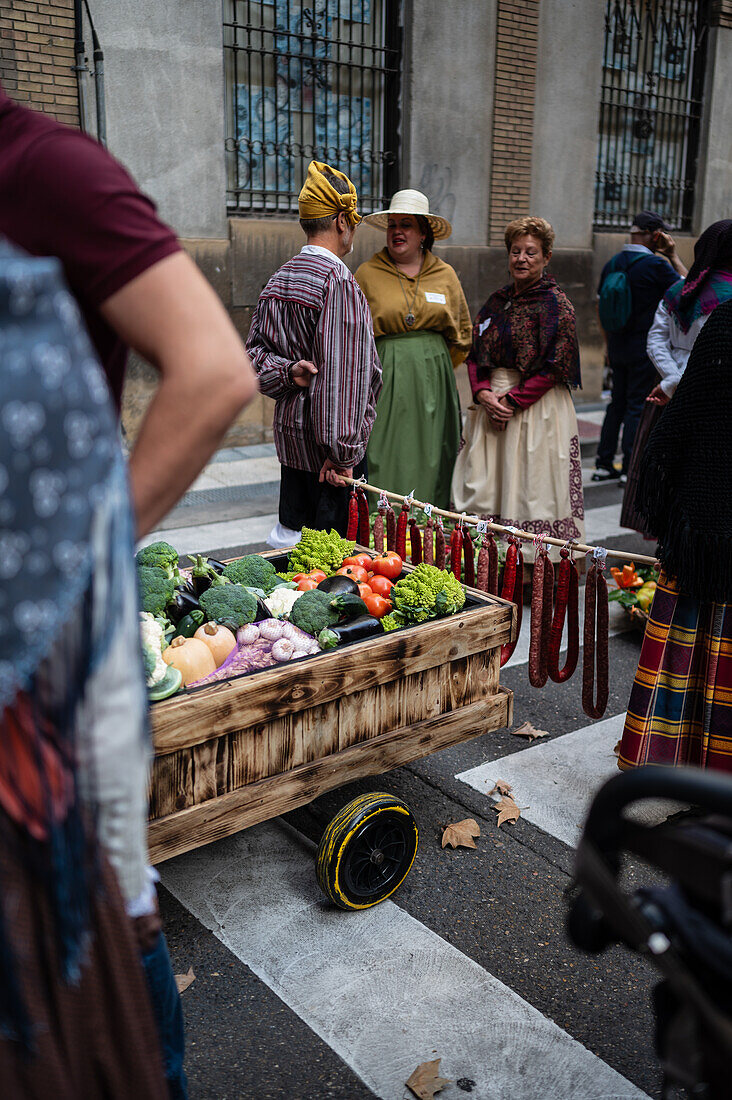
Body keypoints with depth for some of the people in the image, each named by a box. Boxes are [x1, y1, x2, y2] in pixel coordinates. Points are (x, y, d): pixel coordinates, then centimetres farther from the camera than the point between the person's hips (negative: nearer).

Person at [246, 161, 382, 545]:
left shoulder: (279, 279, 11)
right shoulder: (339, 282, -15)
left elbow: (255, 350, 11)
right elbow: (339, 374, -20)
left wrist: (287, 371, -6)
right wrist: (341, 452, -19)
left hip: (288, 429, 9)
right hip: (324, 441, -9)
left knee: (288, 534, 17)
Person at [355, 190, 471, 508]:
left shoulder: (445, 275, 8)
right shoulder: (367, 273, 2)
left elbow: (464, 330, 19)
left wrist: (439, 367, 11)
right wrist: (390, 365, 0)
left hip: (433, 382, 3)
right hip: (384, 380, -2)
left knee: (431, 461, 4)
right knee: (384, 460, -6)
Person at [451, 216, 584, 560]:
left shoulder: (555, 304, -5)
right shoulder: (498, 301, 14)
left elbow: (554, 367, -12)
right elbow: (475, 353, 11)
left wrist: (513, 401, -15)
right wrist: (483, 392, -7)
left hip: (536, 409, -6)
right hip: (491, 403, 6)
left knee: (529, 486, -3)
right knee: (487, 487, 6)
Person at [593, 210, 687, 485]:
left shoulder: (612, 264, 7)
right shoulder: (656, 265, -14)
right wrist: (673, 256, 0)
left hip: (618, 346, 6)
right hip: (644, 347, -6)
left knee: (617, 403, 14)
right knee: (637, 407, -1)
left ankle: (604, 464, 16)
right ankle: (630, 470, 2)